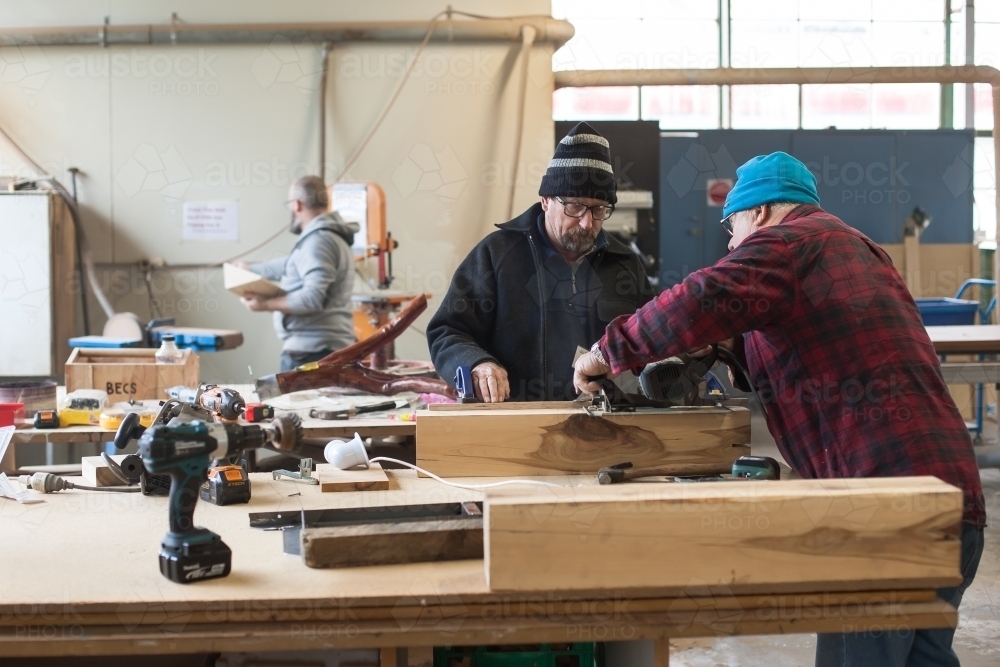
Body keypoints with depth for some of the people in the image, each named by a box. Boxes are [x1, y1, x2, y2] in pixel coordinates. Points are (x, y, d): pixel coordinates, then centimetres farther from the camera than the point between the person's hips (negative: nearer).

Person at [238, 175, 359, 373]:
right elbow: (289, 266, 35)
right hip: (325, 347, 10)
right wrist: (250, 269, 46)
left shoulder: (319, 240, -13)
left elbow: (313, 298, -23)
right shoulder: (328, 235, 20)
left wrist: (266, 304, -15)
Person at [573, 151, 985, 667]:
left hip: (884, 488, -10)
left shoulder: (790, 240, -3)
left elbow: (704, 300, -21)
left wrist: (609, 351, -10)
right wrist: (733, 345, 16)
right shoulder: (856, 248, 26)